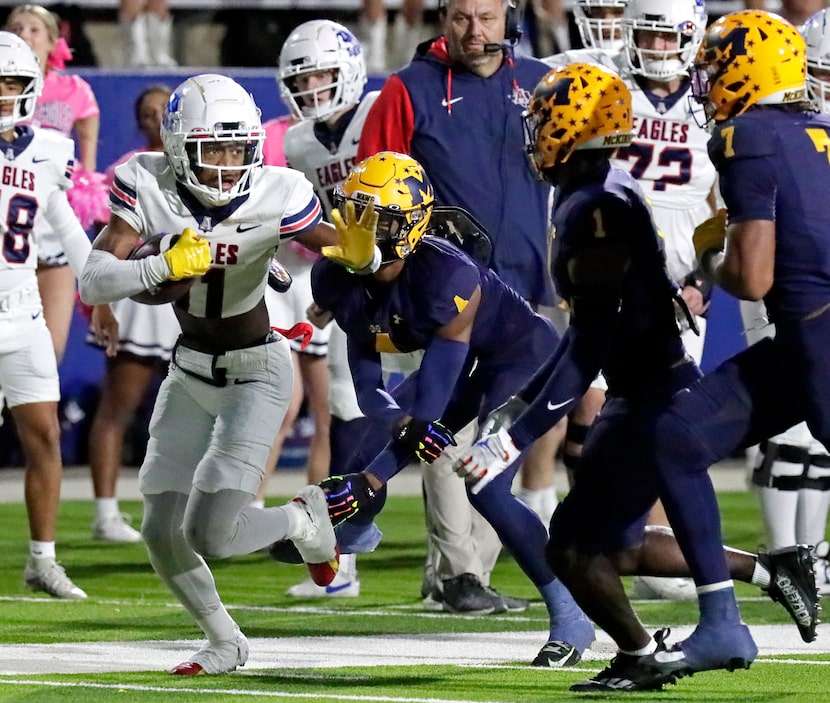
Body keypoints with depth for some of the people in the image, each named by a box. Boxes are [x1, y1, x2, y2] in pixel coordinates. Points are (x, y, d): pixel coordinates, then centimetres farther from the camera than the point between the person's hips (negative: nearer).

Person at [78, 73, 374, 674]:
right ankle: (225, 641, 30)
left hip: (257, 373, -4)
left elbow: (346, 252, -11)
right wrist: (166, 267, -38)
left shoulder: (274, 197, -21)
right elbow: (93, 283, -23)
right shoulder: (149, 190, -16)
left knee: (208, 533, -14)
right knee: (162, 534, 4)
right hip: (190, 371, 4)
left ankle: (303, 521, 18)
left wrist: (360, 254, -35)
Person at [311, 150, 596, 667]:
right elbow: (367, 387, -11)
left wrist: (365, 486, -36)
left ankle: (571, 616, -13)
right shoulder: (342, 281, -14)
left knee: (487, 488, -20)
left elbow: (431, 403, -34)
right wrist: (404, 426, -35)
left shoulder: (447, 278, -36)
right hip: (461, 362, 9)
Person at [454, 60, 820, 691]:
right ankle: (768, 571, 18)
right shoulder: (612, 193, 12)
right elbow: (589, 334, 20)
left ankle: (640, 658, 11)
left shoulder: (593, 209, -19)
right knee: (614, 544, 17)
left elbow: (588, 348, -22)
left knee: (575, 547, -2)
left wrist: (516, 437, -22)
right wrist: (521, 404, 25)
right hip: (657, 393, 10)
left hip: (655, 401, -10)